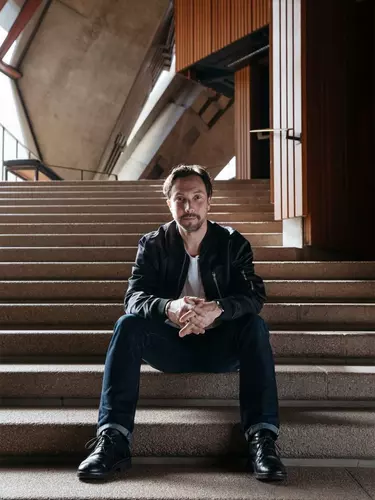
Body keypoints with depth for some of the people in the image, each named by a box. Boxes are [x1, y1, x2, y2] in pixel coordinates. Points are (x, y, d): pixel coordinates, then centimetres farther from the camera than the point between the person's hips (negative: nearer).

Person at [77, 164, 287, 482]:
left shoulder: (233, 243, -4)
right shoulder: (152, 244, -2)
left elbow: (255, 295, -16)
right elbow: (135, 297, -15)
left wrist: (218, 309, -39)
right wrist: (168, 308, -39)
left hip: (219, 345, 0)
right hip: (171, 344, 1)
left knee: (255, 325, -28)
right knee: (128, 325, -25)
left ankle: (263, 438, -31)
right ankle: (113, 438, -29)